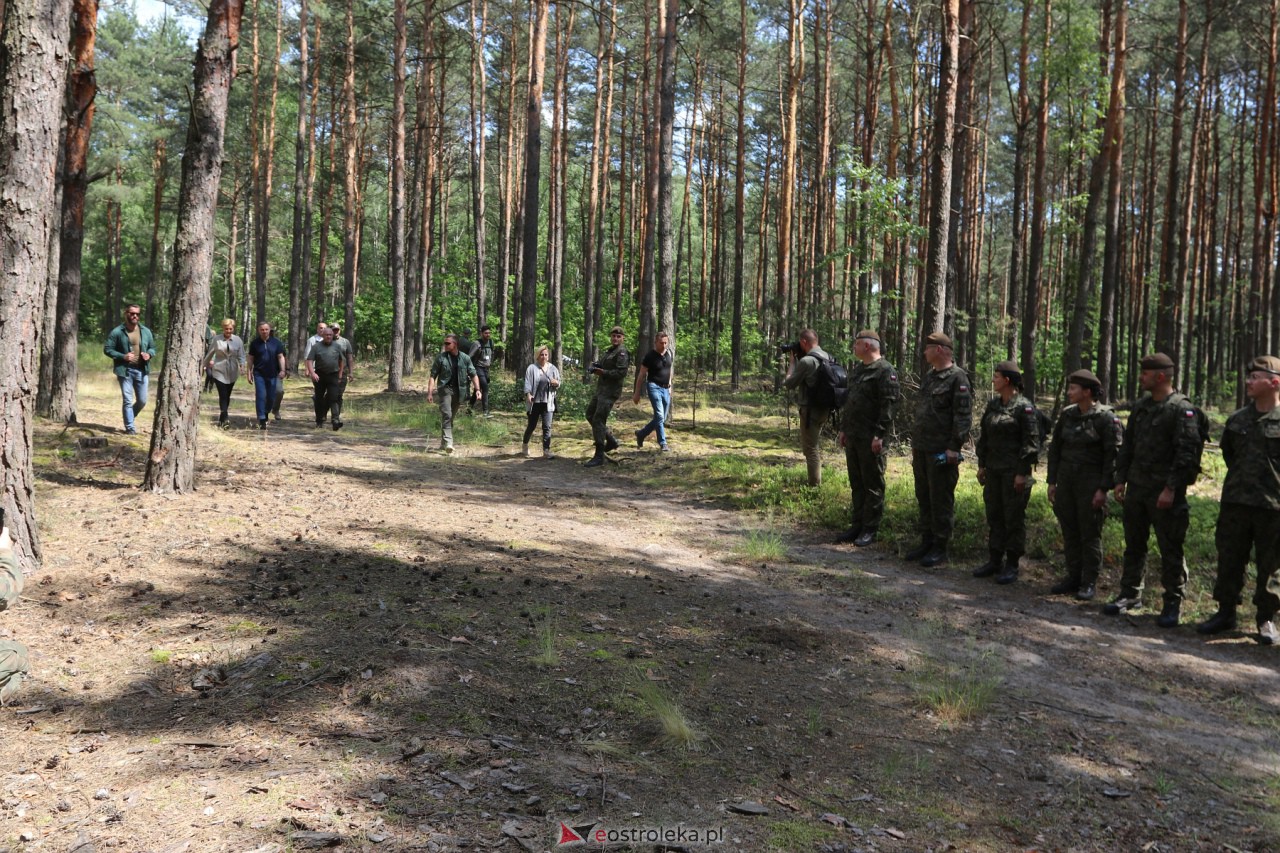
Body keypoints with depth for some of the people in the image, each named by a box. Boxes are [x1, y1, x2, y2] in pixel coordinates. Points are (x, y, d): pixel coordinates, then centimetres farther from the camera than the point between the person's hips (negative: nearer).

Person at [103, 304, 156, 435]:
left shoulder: (146, 331, 7)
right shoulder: (117, 332, -5)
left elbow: (152, 347, 17)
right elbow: (107, 349, -3)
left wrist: (149, 354, -7)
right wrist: (123, 356, -17)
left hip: (141, 371, 3)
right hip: (125, 370, -3)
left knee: (142, 400, 8)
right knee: (127, 400, -1)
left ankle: (130, 418, 34)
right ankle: (130, 427, 7)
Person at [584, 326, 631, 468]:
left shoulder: (622, 353, -11)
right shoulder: (609, 351, 19)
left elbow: (621, 372, -21)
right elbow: (600, 365, 22)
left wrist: (603, 372, -19)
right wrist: (596, 368, -1)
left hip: (610, 392, -10)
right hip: (601, 389, 10)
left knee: (598, 420, -13)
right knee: (590, 414, 17)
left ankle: (599, 456, -10)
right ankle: (611, 441, 26)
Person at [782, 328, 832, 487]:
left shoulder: (806, 361, -20)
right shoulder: (827, 357, 6)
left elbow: (789, 383, -9)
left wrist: (793, 361, 2)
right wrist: (798, 360, 9)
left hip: (811, 409, -9)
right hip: (824, 408, 9)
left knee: (810, 447, 0)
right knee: (814, 444, 23)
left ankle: (814, 485, 3)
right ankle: (816, 479, 31)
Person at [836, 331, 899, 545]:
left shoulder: (885, 371, -12)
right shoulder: (858, 369, 16)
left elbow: (888, 405, -17)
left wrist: (879, 435, -21)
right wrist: (844, 429, 18)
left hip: (871, 439, -9)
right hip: (853, 437, 9)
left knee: (872, 485, 0)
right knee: (856, 484, 13)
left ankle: (870, 530, 6)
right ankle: (856, 525, 21)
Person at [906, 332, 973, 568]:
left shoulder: (957, 378, -11)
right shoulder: (929, 376, 16)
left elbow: (963, 416, -16)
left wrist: (953, 448, -19)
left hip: (941, 451, -9)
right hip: (922, 449, 9)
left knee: (941, 500, -2)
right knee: (923, 497, 14)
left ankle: (940, 548, 6)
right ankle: (926, 542, 24)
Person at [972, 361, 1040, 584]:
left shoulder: (1024, 407, -11)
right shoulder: (992, 405, 10)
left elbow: (1031, 442, -12)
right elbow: (983, 436, 16)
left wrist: (1022, 473, -15)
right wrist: (982, 465, 12)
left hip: (1014, 471, -7)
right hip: (993, 470, 7)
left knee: (1014, 517, 1)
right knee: (994, 515, 11)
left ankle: (1012, 565, 8)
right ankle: (994, 560, 20)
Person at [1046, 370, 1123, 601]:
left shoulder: (1107, 418, -10)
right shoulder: (1067, 415, 7)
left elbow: (1113, 455, -11)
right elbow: (1055, 448, 12)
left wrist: (1103, 489, -14)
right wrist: (1052, 481, 8)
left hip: (1091, 482, -5)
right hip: (1066, 479, 6)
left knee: (1090, 534, 1)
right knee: (1069, 532, 10)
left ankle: (1089, 582, 9)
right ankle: (1073, 577, 19)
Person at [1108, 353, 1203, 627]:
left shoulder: (1182, 409, -11)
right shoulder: (1140, 407, 11)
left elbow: (1187, 453, -16)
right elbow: (1127, 446, 16)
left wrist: (1171, 488, -20)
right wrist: (1120, 479, 11)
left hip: (1165, 492, -7)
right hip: (1136, 488, 7)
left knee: (1170, 549, 1)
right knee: (1134, 545, 14)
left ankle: (1173, 604, 11)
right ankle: (1130, 594, 25)